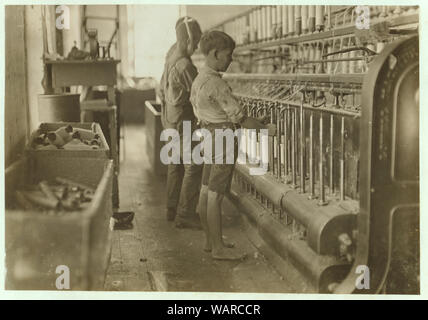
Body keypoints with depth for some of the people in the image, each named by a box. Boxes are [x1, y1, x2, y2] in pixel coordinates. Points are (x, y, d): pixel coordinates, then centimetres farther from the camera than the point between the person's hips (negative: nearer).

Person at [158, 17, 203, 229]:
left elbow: (162, 90, 19)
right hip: (185, 123, -10)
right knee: (193, 168, -5)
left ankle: (172, 209, 24)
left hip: (171, 121, 10)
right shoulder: (184, 65, -22)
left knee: (176, 165, 16)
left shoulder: (170, 60, 8)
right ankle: (185, 214, -2)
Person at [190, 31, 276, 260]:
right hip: (223, 140, -10)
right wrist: (266, 129, -8)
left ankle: (210, 240, 24)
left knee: (205, 193, 13)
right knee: (215, 196, -4)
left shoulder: (199, 79, 9)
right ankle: (219, 248, 4)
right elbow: (239, 117, -19)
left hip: (209, 137, 10)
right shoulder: (216, 84, -21)